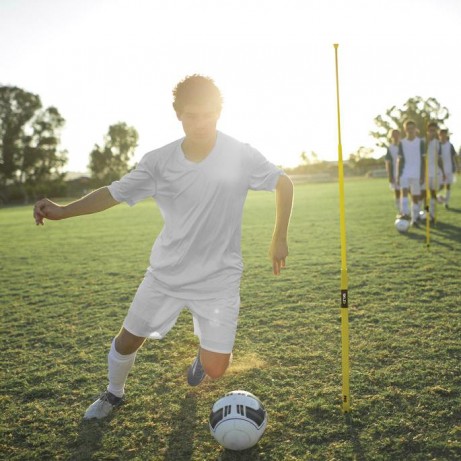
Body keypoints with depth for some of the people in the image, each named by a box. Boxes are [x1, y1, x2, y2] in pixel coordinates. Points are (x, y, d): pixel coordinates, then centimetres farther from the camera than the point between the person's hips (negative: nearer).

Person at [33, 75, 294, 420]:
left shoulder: (241, 156, -12)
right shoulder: (160, 162, -9)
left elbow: (284, 184, 1)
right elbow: (114, 194, -4)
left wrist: (279, 239, -1)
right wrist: (62, 211, -18)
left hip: (219, 277, -2)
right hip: (167, 273, 2)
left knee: (215, 370, -8)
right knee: (128, 339, 11)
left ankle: (204, 354, 33)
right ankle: (114, 394, 45)